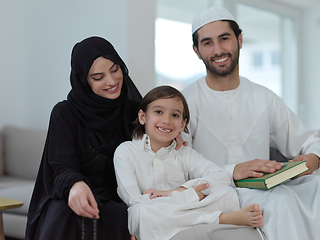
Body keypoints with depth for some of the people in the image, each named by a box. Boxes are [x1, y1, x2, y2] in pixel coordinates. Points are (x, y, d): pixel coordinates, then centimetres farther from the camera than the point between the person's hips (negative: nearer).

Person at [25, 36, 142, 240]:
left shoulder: (134, 110, 9)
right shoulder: (65, 114, -1)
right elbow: (62, 168, -12)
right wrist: (75, 185, -36)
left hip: (119, 201, 2)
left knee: (118, 218, -34)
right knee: (65, 216, -37)